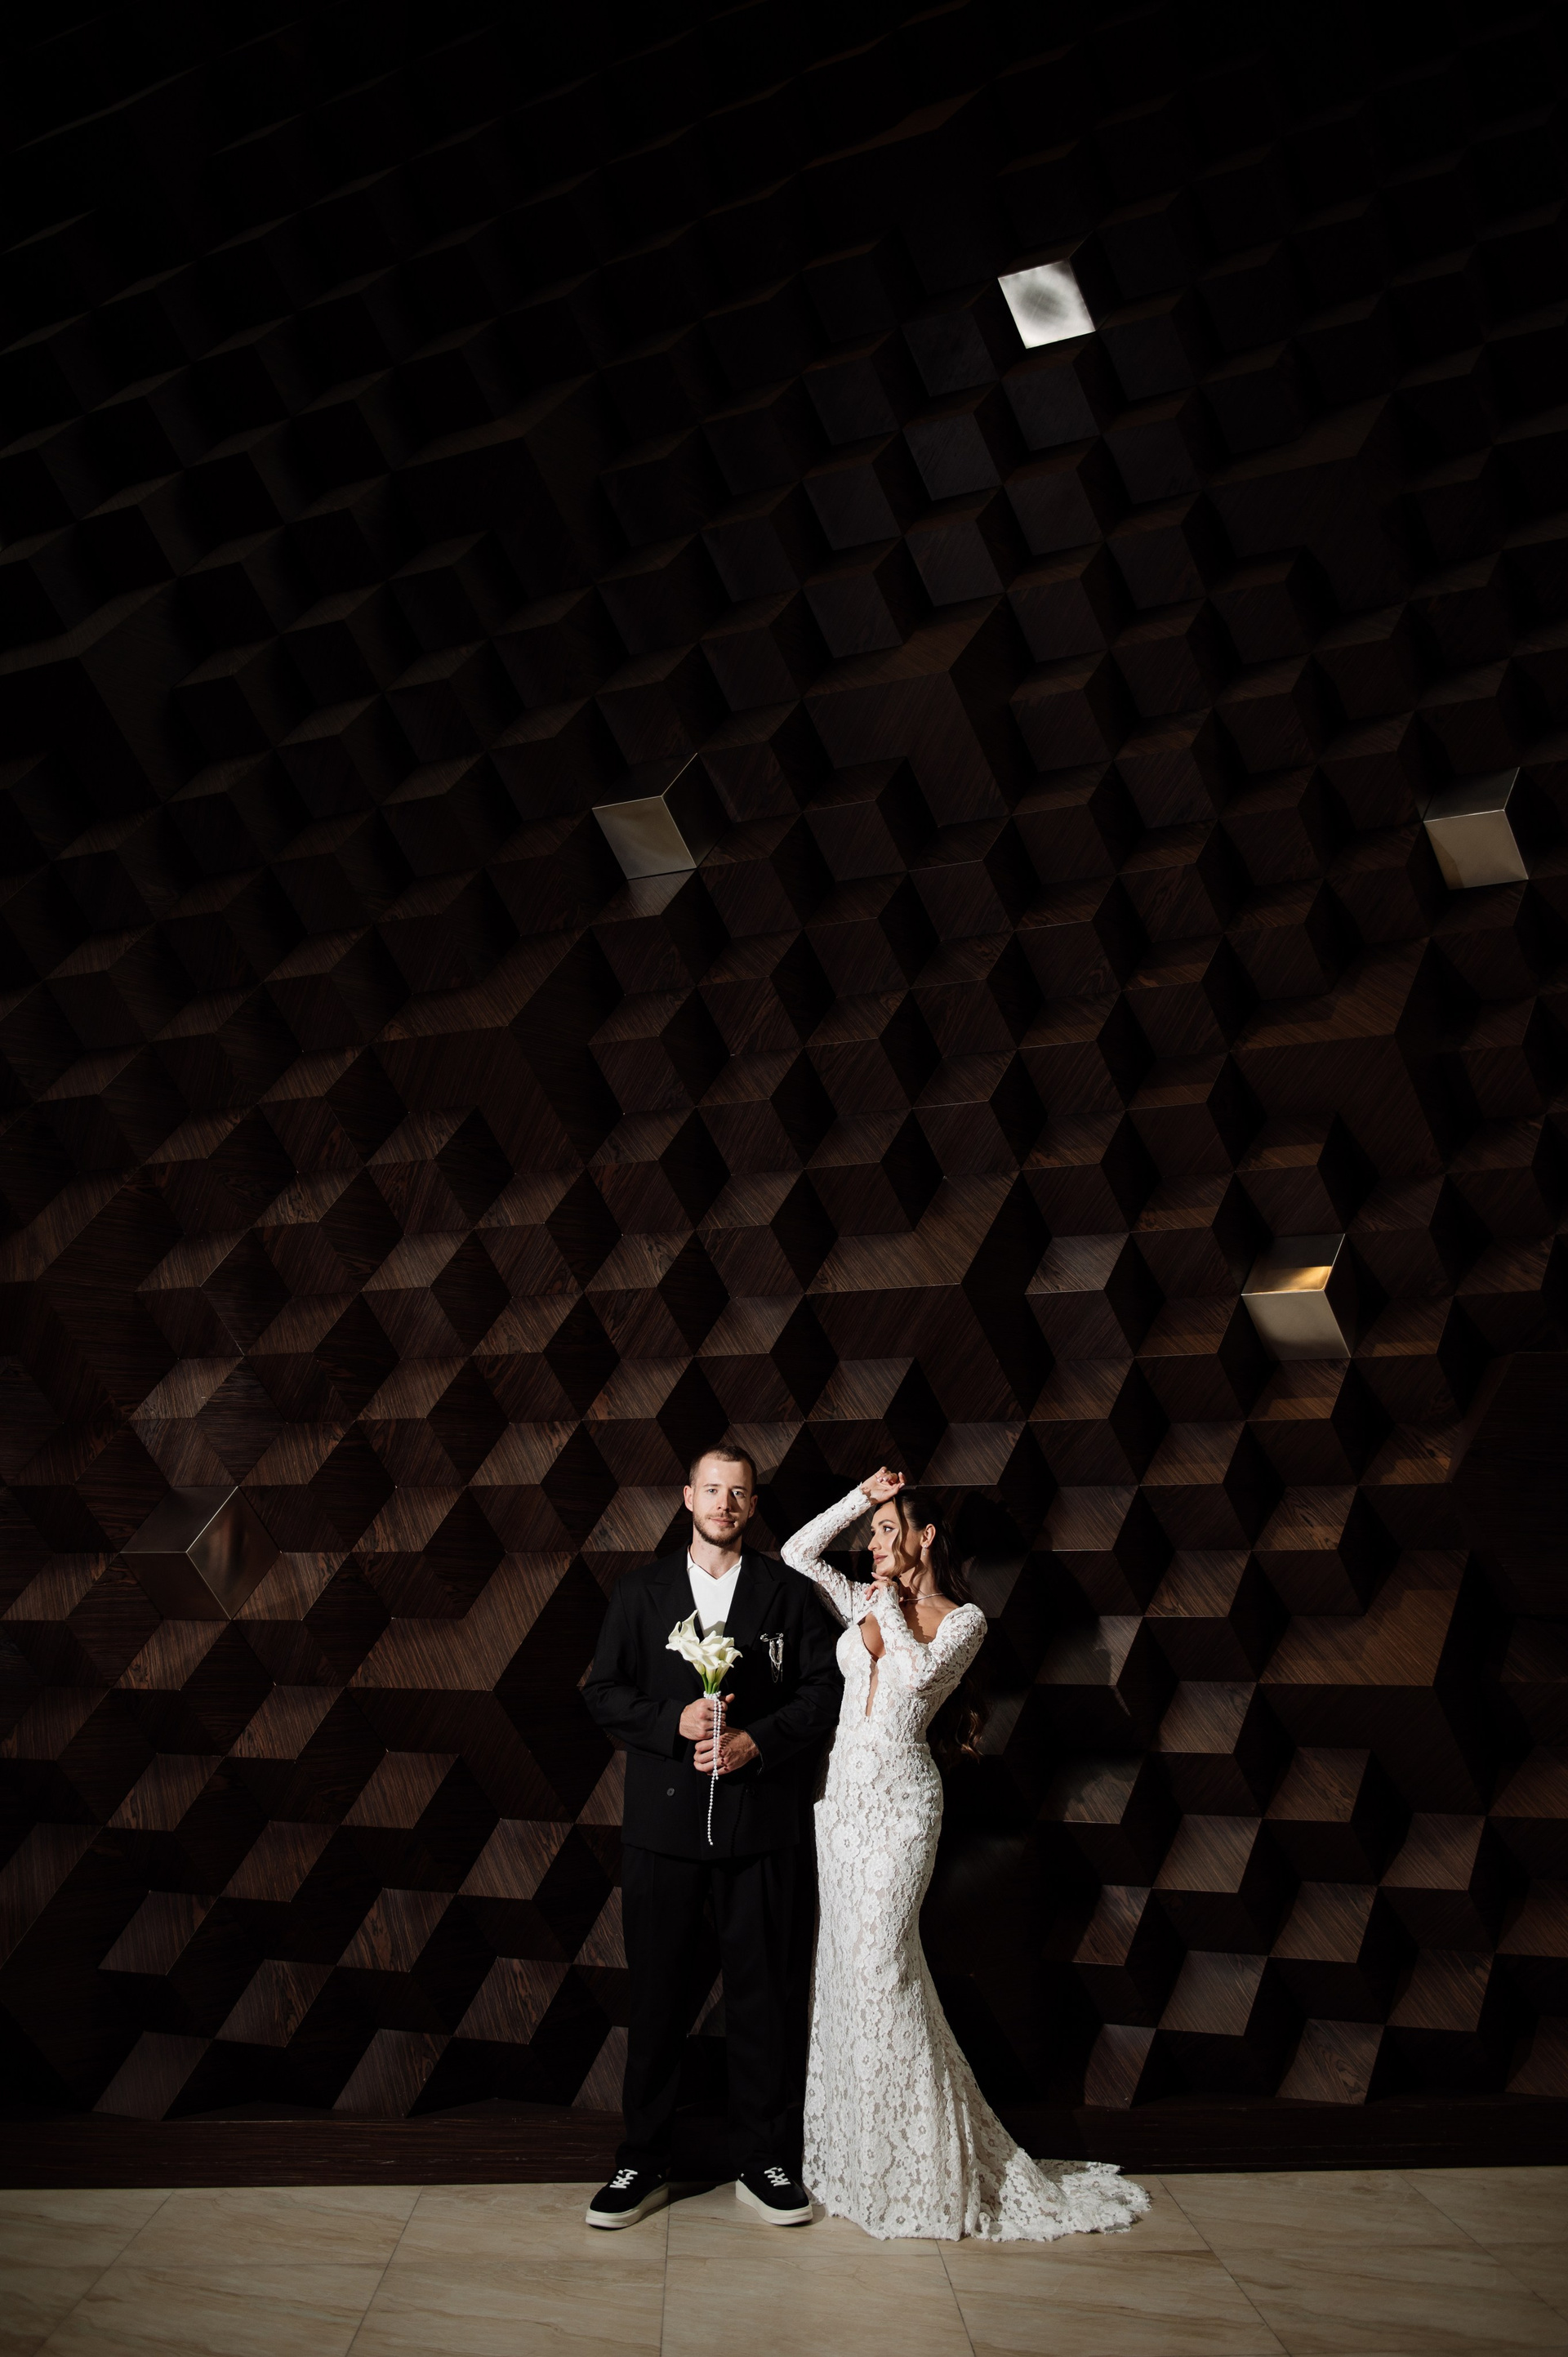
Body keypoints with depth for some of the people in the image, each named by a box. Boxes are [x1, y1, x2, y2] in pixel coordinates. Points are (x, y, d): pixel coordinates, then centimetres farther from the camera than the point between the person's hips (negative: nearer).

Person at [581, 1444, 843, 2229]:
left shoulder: (787, 1593, 7)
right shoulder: (641, 1591, 8)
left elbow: (823, 1687, 2)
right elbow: (604, 1691, 4)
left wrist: (757, 1741, -11)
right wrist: (675, 1722, -12)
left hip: (762, 1821, 0)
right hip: (663, 1820, 1)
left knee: (764, 1993, 6)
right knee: (657, 1993, 7)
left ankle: (765, 2162, 20)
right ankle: (643, 2163, 20)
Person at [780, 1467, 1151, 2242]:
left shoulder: (962, 1619, -1)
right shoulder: (864, 1603, 13)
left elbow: (919, 1670, -19)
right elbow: (796, 1553, 8)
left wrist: (888, 1599, -8)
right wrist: (860, 1497, 4)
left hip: (898, 1796, -5)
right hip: (840, 1790, 6)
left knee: (880, 1959, -8)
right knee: (841, 1959, 7)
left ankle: (917, 2159, 4)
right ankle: (856, 2144, 18)